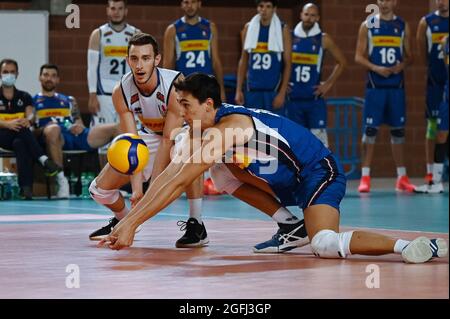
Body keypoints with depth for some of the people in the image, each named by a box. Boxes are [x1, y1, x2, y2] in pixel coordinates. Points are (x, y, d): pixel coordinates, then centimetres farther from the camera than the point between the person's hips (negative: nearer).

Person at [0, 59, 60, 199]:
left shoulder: (24, 97, 17)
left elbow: (30, 115, 0)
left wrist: (28, 120, -26)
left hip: (19, 138, 2)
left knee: (20, 143, -37)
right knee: (20, 129, -35)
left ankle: (26, 187, -48)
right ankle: (44, 160, -45)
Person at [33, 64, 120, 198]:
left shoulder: (69, 100, 32)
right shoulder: (33, 101, 18)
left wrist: (79, 126, 0)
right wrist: (44, 130, -14)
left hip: (76, 135, 5)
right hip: (57, 137, -5)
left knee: (116, 128, -12)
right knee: (53, 129, -44)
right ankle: (61, 180, -40)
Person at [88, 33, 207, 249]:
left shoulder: (176, 86, -34)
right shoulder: (121, 92, -22)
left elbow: (169, 140, -33)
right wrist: (137, 188, -36)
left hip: (180, 132, -5)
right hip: (149, 136, 5)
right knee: (99, 189, -1)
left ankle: (196, 225, -30)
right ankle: (122, 221, 33)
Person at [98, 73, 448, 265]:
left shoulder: (227, 127, -23)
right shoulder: (209, 126, 5)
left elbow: (177, 184, -26)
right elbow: (169, 174, 6)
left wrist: (133, 225, -24)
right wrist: (128, 219, 1)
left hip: (320, 173, -10)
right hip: (292, 181, 10)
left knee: (324, 244, -32)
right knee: (225, 172, 9)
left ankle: (406, 245, -25)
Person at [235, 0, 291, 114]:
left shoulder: (283, 30, -2)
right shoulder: (248, 28, 8)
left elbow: (287, 63, -3)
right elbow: (243, 60, 13)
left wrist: (282, 93, -10)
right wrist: (239, 89, 6)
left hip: (274, 90, -3)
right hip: (252, 90, 3)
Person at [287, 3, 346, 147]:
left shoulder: (323, 39, 0)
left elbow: (341, 62, 7)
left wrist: (328, 84, 1)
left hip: (315, 98, -2)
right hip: (294, 97, 2)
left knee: (319, 134, -7)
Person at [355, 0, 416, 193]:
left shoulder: (403, 27, 8)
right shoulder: (368, 26, 3)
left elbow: (409, 56, 11)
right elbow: (359, 56, 1)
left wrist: (402, 65, -11)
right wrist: (376, 68, -15)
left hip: (396, 86, 2)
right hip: (375, 86, -2)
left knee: (398, 130, 6)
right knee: (370, 129, -5)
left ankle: (402, 177, 12)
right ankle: (365, 177, -2)